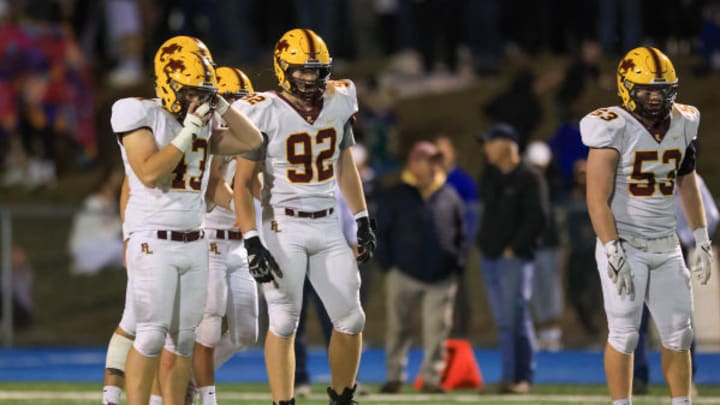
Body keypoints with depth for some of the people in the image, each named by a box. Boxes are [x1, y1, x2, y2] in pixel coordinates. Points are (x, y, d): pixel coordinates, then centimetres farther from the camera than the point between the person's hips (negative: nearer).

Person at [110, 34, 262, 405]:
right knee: (152, 335, -12)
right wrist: (188, 132, -17)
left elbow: (251, 141, 14)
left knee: (183, 338, 7)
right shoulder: (140, 114, -8)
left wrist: (218, 104, 6)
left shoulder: (202, 123, 12)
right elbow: (149, 174, -18)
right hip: (154, 241, -7)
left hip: (195, 242, 7)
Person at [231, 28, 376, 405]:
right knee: (283, 323, -5)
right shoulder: (266, 113, -12)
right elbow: (242, 183, -9)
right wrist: (252, 243, -16)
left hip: (328, 226, 5)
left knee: (350, 319, 3)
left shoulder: (337, 104, 4)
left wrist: (362, 221, 15)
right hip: (283, 228, -5)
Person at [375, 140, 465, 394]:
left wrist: (457, 266, 5)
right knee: (398, 328, 3)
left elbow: (460, 234, 14)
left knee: (437, 330, -1)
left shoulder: (450, 197, 8)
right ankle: (394, 377, 12)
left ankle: (431, 378, 5)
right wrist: (388, 266, -4)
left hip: (442, 277, 2)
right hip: (404, 275, -2)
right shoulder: (394, 197, 0)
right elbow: (382, 233, 2)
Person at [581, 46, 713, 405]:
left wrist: (702, 241, 16)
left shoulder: (682, 125, 5)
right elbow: (598, 199, -15)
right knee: (624, 335, -2)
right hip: (625, 244, -6)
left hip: (667, 247, 6)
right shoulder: (614, 129, -14)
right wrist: (613, 253, -21)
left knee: (678, 334, 8)